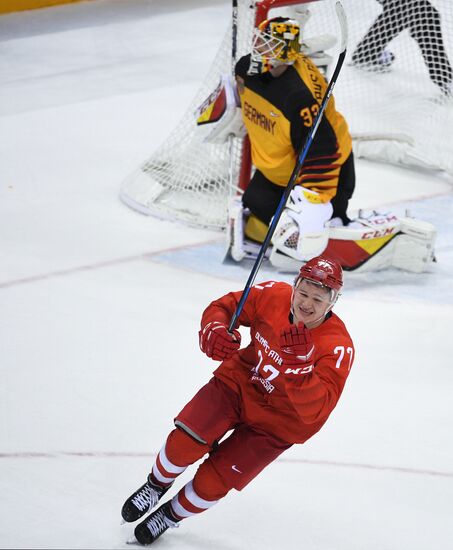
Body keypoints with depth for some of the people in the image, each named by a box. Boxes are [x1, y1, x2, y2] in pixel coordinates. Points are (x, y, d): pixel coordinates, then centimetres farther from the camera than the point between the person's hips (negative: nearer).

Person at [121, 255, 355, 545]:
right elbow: (223, 307, -5)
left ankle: (171, 515, 26)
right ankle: (156, 486, 17)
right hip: (238, 383, 2)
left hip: (275, 423, -2)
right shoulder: (273, 295, -19)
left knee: (211, 483, -7)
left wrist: (297, 364, -52)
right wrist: (214, 332, -28)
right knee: (185, 442, -17)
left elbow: (315, 410, -36)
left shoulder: (338, 347, -29)